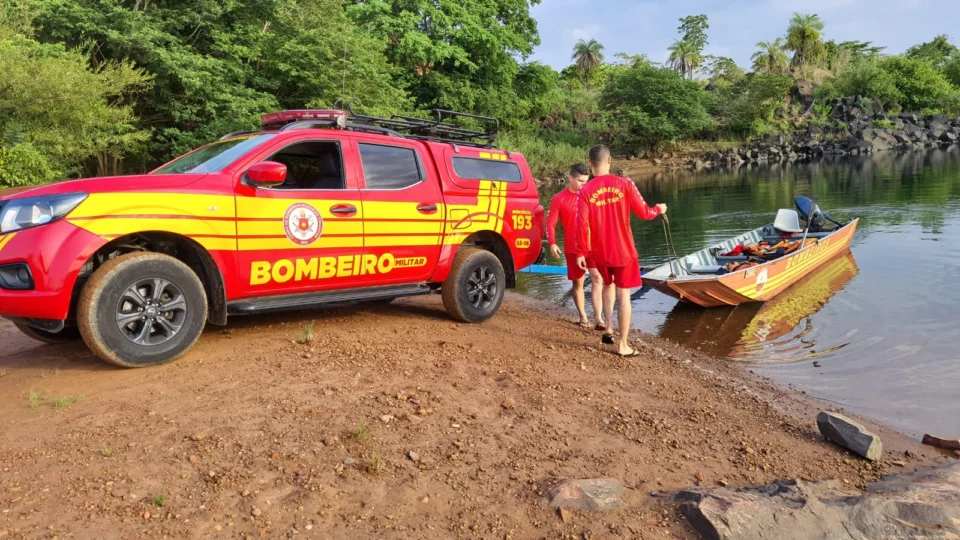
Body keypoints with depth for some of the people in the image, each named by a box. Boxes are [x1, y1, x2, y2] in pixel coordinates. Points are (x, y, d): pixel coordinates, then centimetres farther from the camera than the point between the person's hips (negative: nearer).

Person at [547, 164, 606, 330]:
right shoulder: (559, 199, -3)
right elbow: (551, 222, -1)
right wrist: (552, 243, -13)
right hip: (573, 247, 0)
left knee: (597, 278, -13)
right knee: (578, 282, 10)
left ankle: (598, 318, -14)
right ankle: (583, 317, 25)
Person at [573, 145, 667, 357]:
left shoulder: (585, 191, -7)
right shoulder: (624, 184, -9)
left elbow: (581, 225, -9)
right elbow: (644, 213, -3)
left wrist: (580, 252, 0)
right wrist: (659, 209, 18)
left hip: (600, 252, 2)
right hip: (624, 250, -2)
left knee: (608, 285, 27)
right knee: (623, 294, 4)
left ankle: (608, 328, 18)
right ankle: (623, 345, 10)